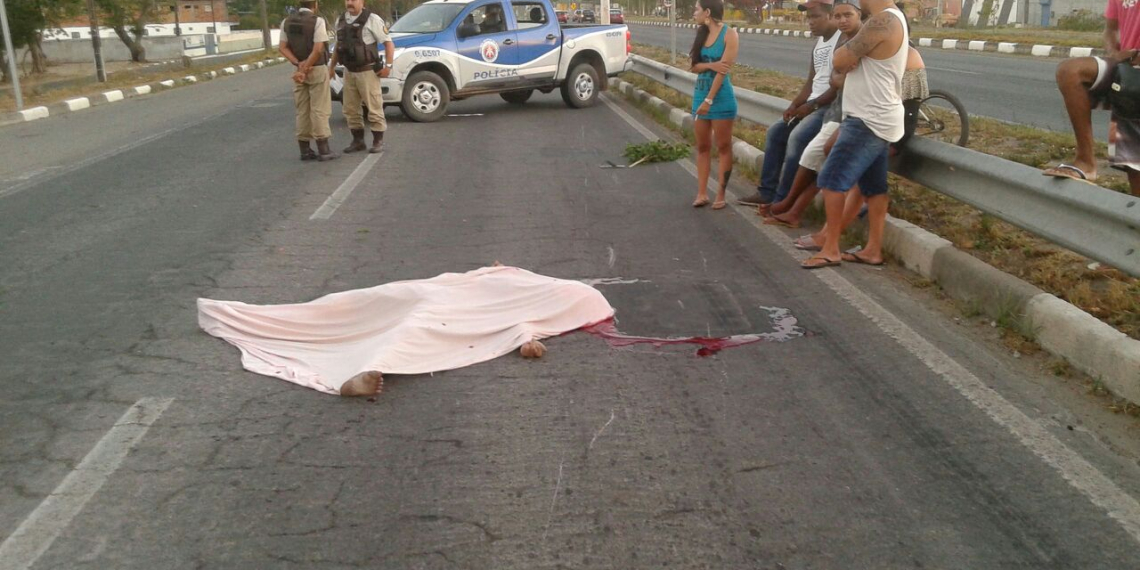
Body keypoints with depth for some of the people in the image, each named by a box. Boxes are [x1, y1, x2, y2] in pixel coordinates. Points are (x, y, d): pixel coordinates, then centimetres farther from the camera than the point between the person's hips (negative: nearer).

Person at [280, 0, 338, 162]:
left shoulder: (287, 22, 7)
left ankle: (305, 150, 11)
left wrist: (299, 64, -10)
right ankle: (323, 150, -5)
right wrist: (305, 70, -15)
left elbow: (282, 48, 1)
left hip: (299, 69, 6)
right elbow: (318, 50, -19)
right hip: (317, 69, -5)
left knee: (302, 111, 9)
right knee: (319, 110, -4)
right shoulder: (318, 21, -11)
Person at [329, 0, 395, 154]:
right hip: (349, 72, 7)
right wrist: (332, 66, 20)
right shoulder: (340, 20, 12)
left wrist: (388, 65, -14)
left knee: (374, 107, -3)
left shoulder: (372, 19, -8)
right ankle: (358, 141, 20)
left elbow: (388, 43, -8)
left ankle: (378, 141, 7)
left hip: (367, 71, -7)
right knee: (350, 108, 9)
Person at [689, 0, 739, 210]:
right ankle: (702, 193, 13)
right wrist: (711, 65, -17)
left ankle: (721, 195, 6)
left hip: (721, 97, -7)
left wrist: (709, 100, -20)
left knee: (723, 147, 1)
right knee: (702, 146, 8)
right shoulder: (701, 34, 9)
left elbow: (723, 69, -16)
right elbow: (693, 66, 3)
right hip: (700, 94, 7)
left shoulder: (729, 34, -10)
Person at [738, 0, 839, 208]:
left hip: (831, 106, -10)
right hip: (813, 105, 10)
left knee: (797, 137, -26)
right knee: (775, 132, 6)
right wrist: (794, 105, 1)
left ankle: (782, 200, -18)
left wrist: (812, 105, -16)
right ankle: (767, 192, 8)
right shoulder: (818, 44, 17)